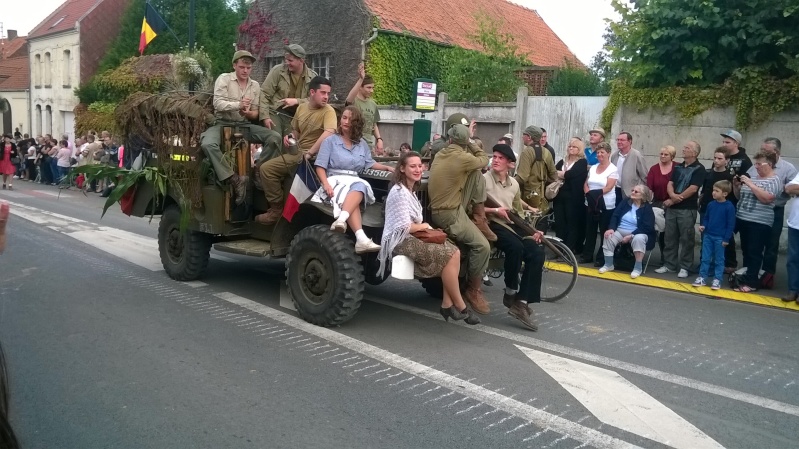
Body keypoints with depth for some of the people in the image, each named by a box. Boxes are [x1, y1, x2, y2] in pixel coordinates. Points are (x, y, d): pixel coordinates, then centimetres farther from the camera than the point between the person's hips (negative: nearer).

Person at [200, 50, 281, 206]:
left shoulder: (255, 85, 11)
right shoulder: (224, 79, -1)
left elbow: (255, 113, 11)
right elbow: (218, 104, -13)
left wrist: (248, 113, -14)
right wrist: (238, 105, -28)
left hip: (245, 125, 3)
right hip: (223, 123, -3)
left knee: (275, 137, -19)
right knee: (208, 144, -35)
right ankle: (234, 179, -30)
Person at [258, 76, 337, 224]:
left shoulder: (328, 111, -13)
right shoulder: (301, 107, 10)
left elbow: (329, 133, -32)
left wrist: (309, 153, -29)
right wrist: (290, 136, 2)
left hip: (315, 157, -8)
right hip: (298, 152, 8)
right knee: (266, 168, 4)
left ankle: (278, 210, 0)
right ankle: (277, 209, 10)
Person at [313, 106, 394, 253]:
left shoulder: (362, 143, 20)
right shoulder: (330, 141, 7)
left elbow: (369, 163, 26)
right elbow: (320, 166, 0)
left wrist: (387, 167, 12)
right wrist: (326, 184, -17)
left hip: (355, 181, 3)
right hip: (335, 179, -3)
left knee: (359, 187, -38)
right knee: (350, 198, -38)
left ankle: (341, 220, -61)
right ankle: (361, 239, -56)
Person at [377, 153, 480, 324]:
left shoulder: (410, 191, 16)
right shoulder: (399, 192, -16)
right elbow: (405, 228, -20)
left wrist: (423, 227, 3)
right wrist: (424, 226, -2)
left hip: (412, 238, 10)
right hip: (400, 242, -10)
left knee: (454, 252, -7)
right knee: (449, 255, -18)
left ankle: (448, 304, -7)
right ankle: (460, 307, -6)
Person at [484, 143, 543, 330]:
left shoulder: (514, 184, 18)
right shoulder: (483, 179, -1)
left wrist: (531, 230, 8)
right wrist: (494, 210, -17)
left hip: (513, 225, 6)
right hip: (493, 224, -6)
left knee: (537, 253, -17)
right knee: (516, 247, -34)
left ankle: (522, 302, -15)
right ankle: (510, 292, -10)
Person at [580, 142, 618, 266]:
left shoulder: (613, 169, -6)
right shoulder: (592, 167, 12)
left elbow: (608, 187, -15)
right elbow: (585, 183, 8)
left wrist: (595, 193, -21)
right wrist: (589, 194, -10)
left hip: (606, 206, -5)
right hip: (590, 204, 5)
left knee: (604, 232, 2)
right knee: (590, 230, 11)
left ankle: (601, 258, 8)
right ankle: (587, 255, 19)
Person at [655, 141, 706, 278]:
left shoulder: (699, 169, -7)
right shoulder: (678, 167, 13)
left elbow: (692, 189, -15)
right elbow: (670, 184, 7)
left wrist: (674, 200, -11)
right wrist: (673, 195, -15)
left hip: (687, 209, -6)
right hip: (672, 208, 6)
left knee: (686, 239, 0)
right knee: (670, 237, 9)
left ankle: (684, 267, 8)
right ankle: (670, 265, 17)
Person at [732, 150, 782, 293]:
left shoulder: (775, 180, -5)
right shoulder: (753, 177, 15)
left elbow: (766, 198, -20)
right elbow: (740, 197, 21)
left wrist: (750, 184, -17)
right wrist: (736, 186, 2)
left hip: (760, 223, -7)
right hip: (743, 219, 7)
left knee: (754, 253, -7)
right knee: (746, 252, 11)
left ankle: (751, 282, -5)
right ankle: (746, 278, 18)